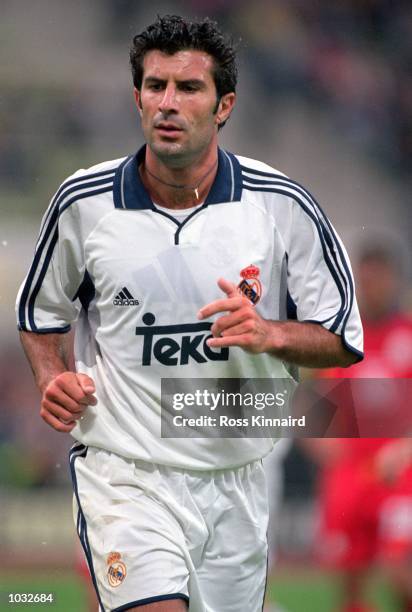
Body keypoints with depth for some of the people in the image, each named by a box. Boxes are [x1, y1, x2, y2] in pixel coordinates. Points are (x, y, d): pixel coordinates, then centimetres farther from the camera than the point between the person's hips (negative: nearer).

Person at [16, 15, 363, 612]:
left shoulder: (283, 205, -3)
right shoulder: (83, 202, -2)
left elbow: (345, 337, 3)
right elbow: (41, 311, 16)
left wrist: (269, 333, -16)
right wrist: (53, 378, -3)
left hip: (235, 484, 2)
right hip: (123, 472, -2)